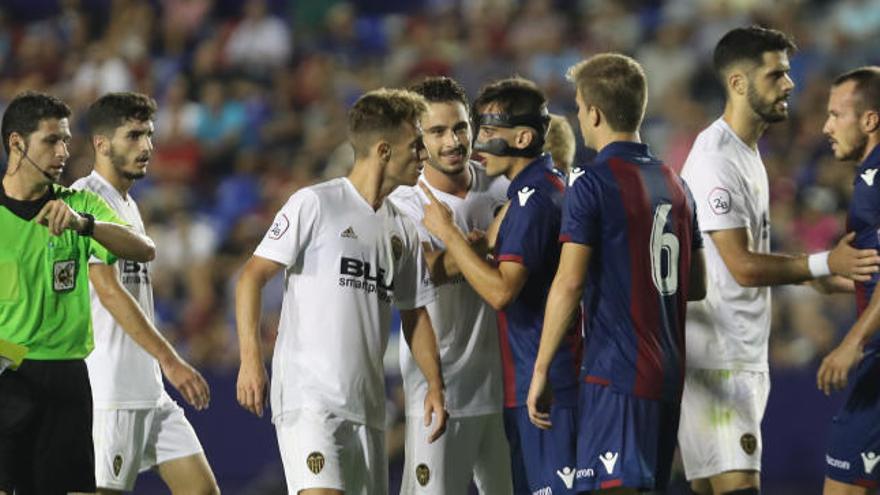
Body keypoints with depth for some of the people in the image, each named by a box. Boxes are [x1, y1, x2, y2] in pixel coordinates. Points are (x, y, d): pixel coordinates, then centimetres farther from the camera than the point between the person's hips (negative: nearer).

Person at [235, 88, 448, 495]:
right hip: (308, 396, -7)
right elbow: (252, 277, -6)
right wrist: (250, 358, -16)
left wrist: (435, 383, 12)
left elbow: (414, 312, 24)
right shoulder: (315, 204, -4)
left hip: (367, 404, 7)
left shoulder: (402, 229, 16)